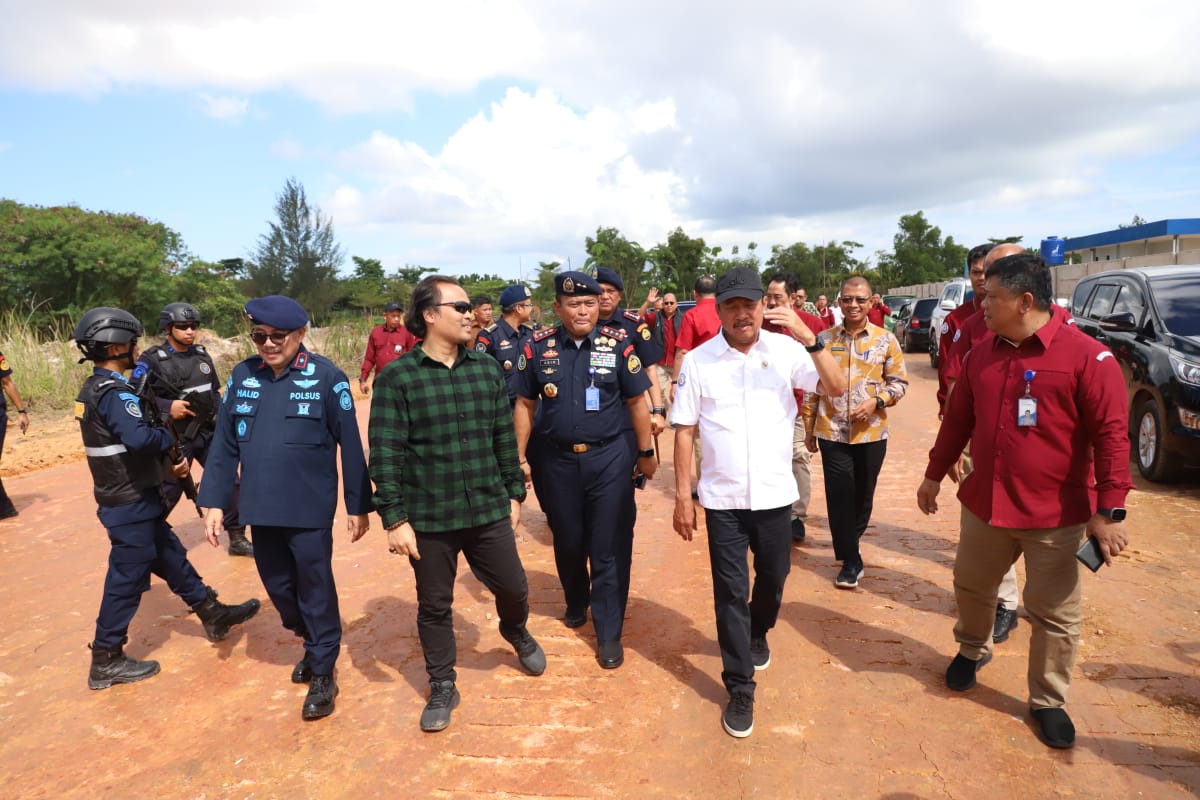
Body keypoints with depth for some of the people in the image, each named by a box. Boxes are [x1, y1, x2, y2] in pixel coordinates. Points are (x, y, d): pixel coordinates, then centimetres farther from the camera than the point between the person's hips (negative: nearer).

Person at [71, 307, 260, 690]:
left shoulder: (93, 389, 10)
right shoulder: (114, 393, -22)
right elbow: (139, 437, -37)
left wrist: (170, 456, 0)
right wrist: (169, 439, -15)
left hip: (128, 498, 10)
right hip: (131, 502, -10)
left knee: (171, 558, 17)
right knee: (127, 578, 2)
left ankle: (214, 615, 30)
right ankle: (106, 660, 16)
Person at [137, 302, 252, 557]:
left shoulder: (202, 355, 8)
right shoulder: (152, 360, -9)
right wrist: (167, 406, -22)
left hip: (208, 433, 5)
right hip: (175, 439, -5)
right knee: (168, 494, 3)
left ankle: (237, 538, 16)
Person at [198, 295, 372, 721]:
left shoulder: (327, 377, -11)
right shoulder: (242, 376, 2)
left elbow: (351, 446, -8)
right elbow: (224, 444, 7)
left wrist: (358, 506, -5)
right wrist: (214, 501, 3)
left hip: (310, 511, -5)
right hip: (261, 510, 5)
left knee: (315, 589, 7)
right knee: (278, 587, 17)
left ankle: (323, 673, 25)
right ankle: (313, 643, 43)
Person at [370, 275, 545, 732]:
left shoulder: (487, 369, 3)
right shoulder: (397, 378, -9)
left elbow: (505, 438, 8)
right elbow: (385, 455, -9)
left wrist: (514, 493, 11)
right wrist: (395, 518, -11)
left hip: (489, 510, 3)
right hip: (428, 517, -2)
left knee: (513, 587, 14)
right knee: (434, 606, 12)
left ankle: (516, 632, 49)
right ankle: (442, 687, 35)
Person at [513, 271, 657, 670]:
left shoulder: (617, 345, -5)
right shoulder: (538, 347, -2)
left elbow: (636, 401, 0)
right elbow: (525, 405, 3)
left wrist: (646, 452, 2)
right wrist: (520, 457, 2)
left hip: (610, 458, -1)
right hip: (557, 460, 2)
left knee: (609, 546, 3)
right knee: (567, 540, 17)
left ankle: (609, 632, 17)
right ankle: (576, 603, 45)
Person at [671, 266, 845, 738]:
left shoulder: (786, 350, -6)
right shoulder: (697, 361, -7)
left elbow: (836, 389, -13)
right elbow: (684, 430, -4)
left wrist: (810, 339, -26)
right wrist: (682, 496, -3)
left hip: (775, 493, 2)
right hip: (722, 498, -1)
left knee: (773, 578, 20)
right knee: (731, 591, 6)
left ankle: (758, 635, 52)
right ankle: (739, 688, 22)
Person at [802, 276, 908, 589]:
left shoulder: (886, 340, -1)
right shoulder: (824, 339, 1)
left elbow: (899, 382, 4)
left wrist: (877, 400, -15)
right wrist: (809, 428, 6)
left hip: (871, 432, 1)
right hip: (832, 432, 0)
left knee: (863, 495, 14)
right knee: (840, 496, -1)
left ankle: (848, 545, 37)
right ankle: (850, 561, 10)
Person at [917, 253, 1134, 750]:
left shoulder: (1087, 356, -13)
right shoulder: (981, 354, 3)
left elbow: (1111, 435, -15)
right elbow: (957, 420, 11)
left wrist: (1109, 510, -17)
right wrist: (934, 475, 16)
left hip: (1056, 515, -4)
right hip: (982, 504, 5)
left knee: (1054, 615, 10)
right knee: (971, 587, 21)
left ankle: (1048, 702, 29)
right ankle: (972, 650, 48)